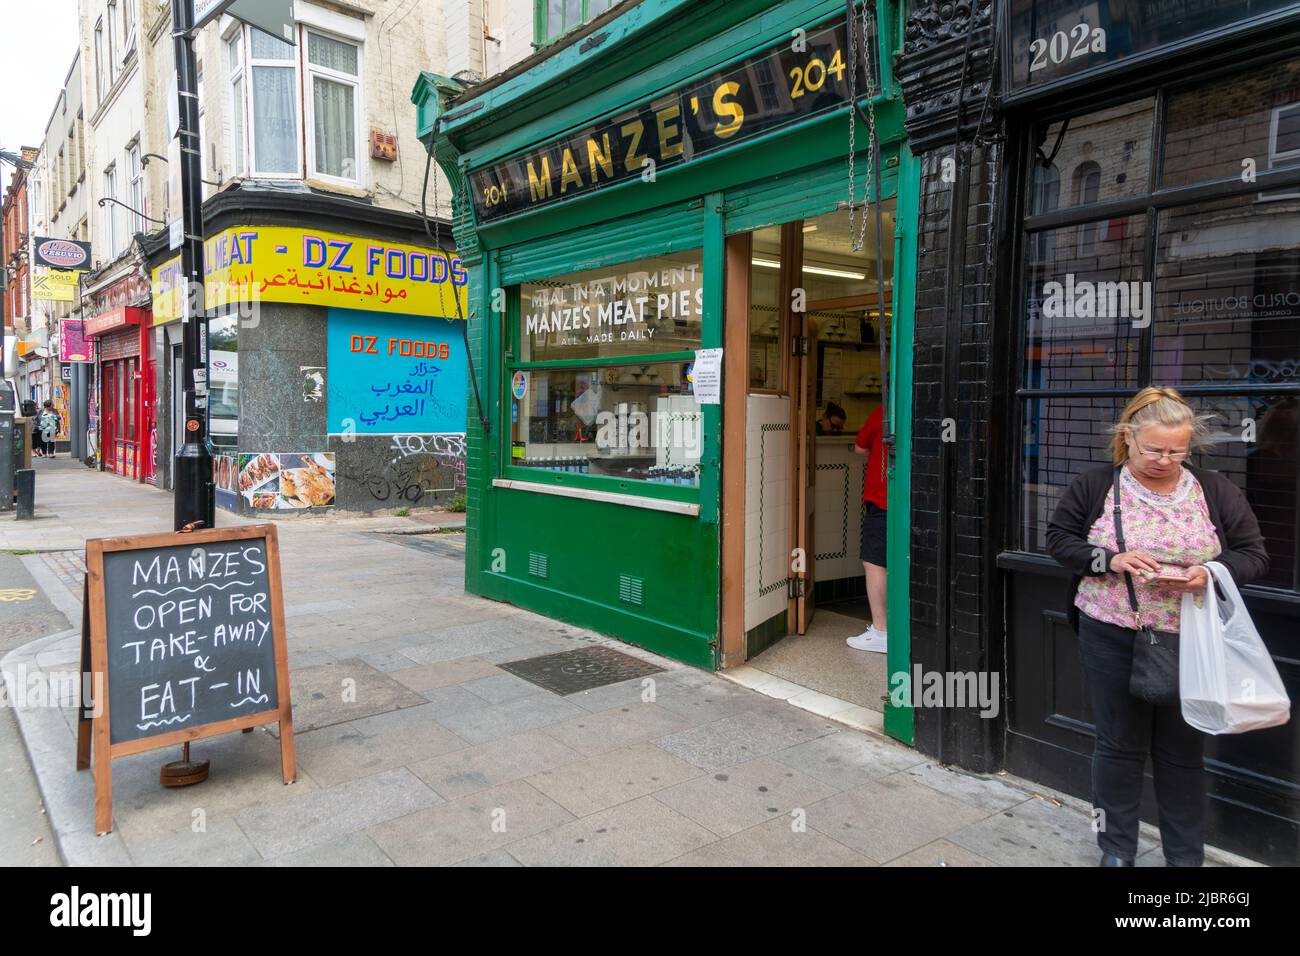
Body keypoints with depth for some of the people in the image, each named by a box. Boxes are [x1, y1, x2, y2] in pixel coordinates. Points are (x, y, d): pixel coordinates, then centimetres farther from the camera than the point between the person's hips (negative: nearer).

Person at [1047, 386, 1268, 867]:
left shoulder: (1215, 491, 0)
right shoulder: (1095, 486, -3)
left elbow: (1253, 554, 3)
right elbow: (1059, 538, 0)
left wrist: (1211, 572, -18)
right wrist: (1109, 560, -18)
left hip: (1189, 643, 1)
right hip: (1112, 638, -1)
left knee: (1182, 752, 12)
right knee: (1119, 746, 11)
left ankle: (1186, 856, 30)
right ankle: (1116, 850, 28)